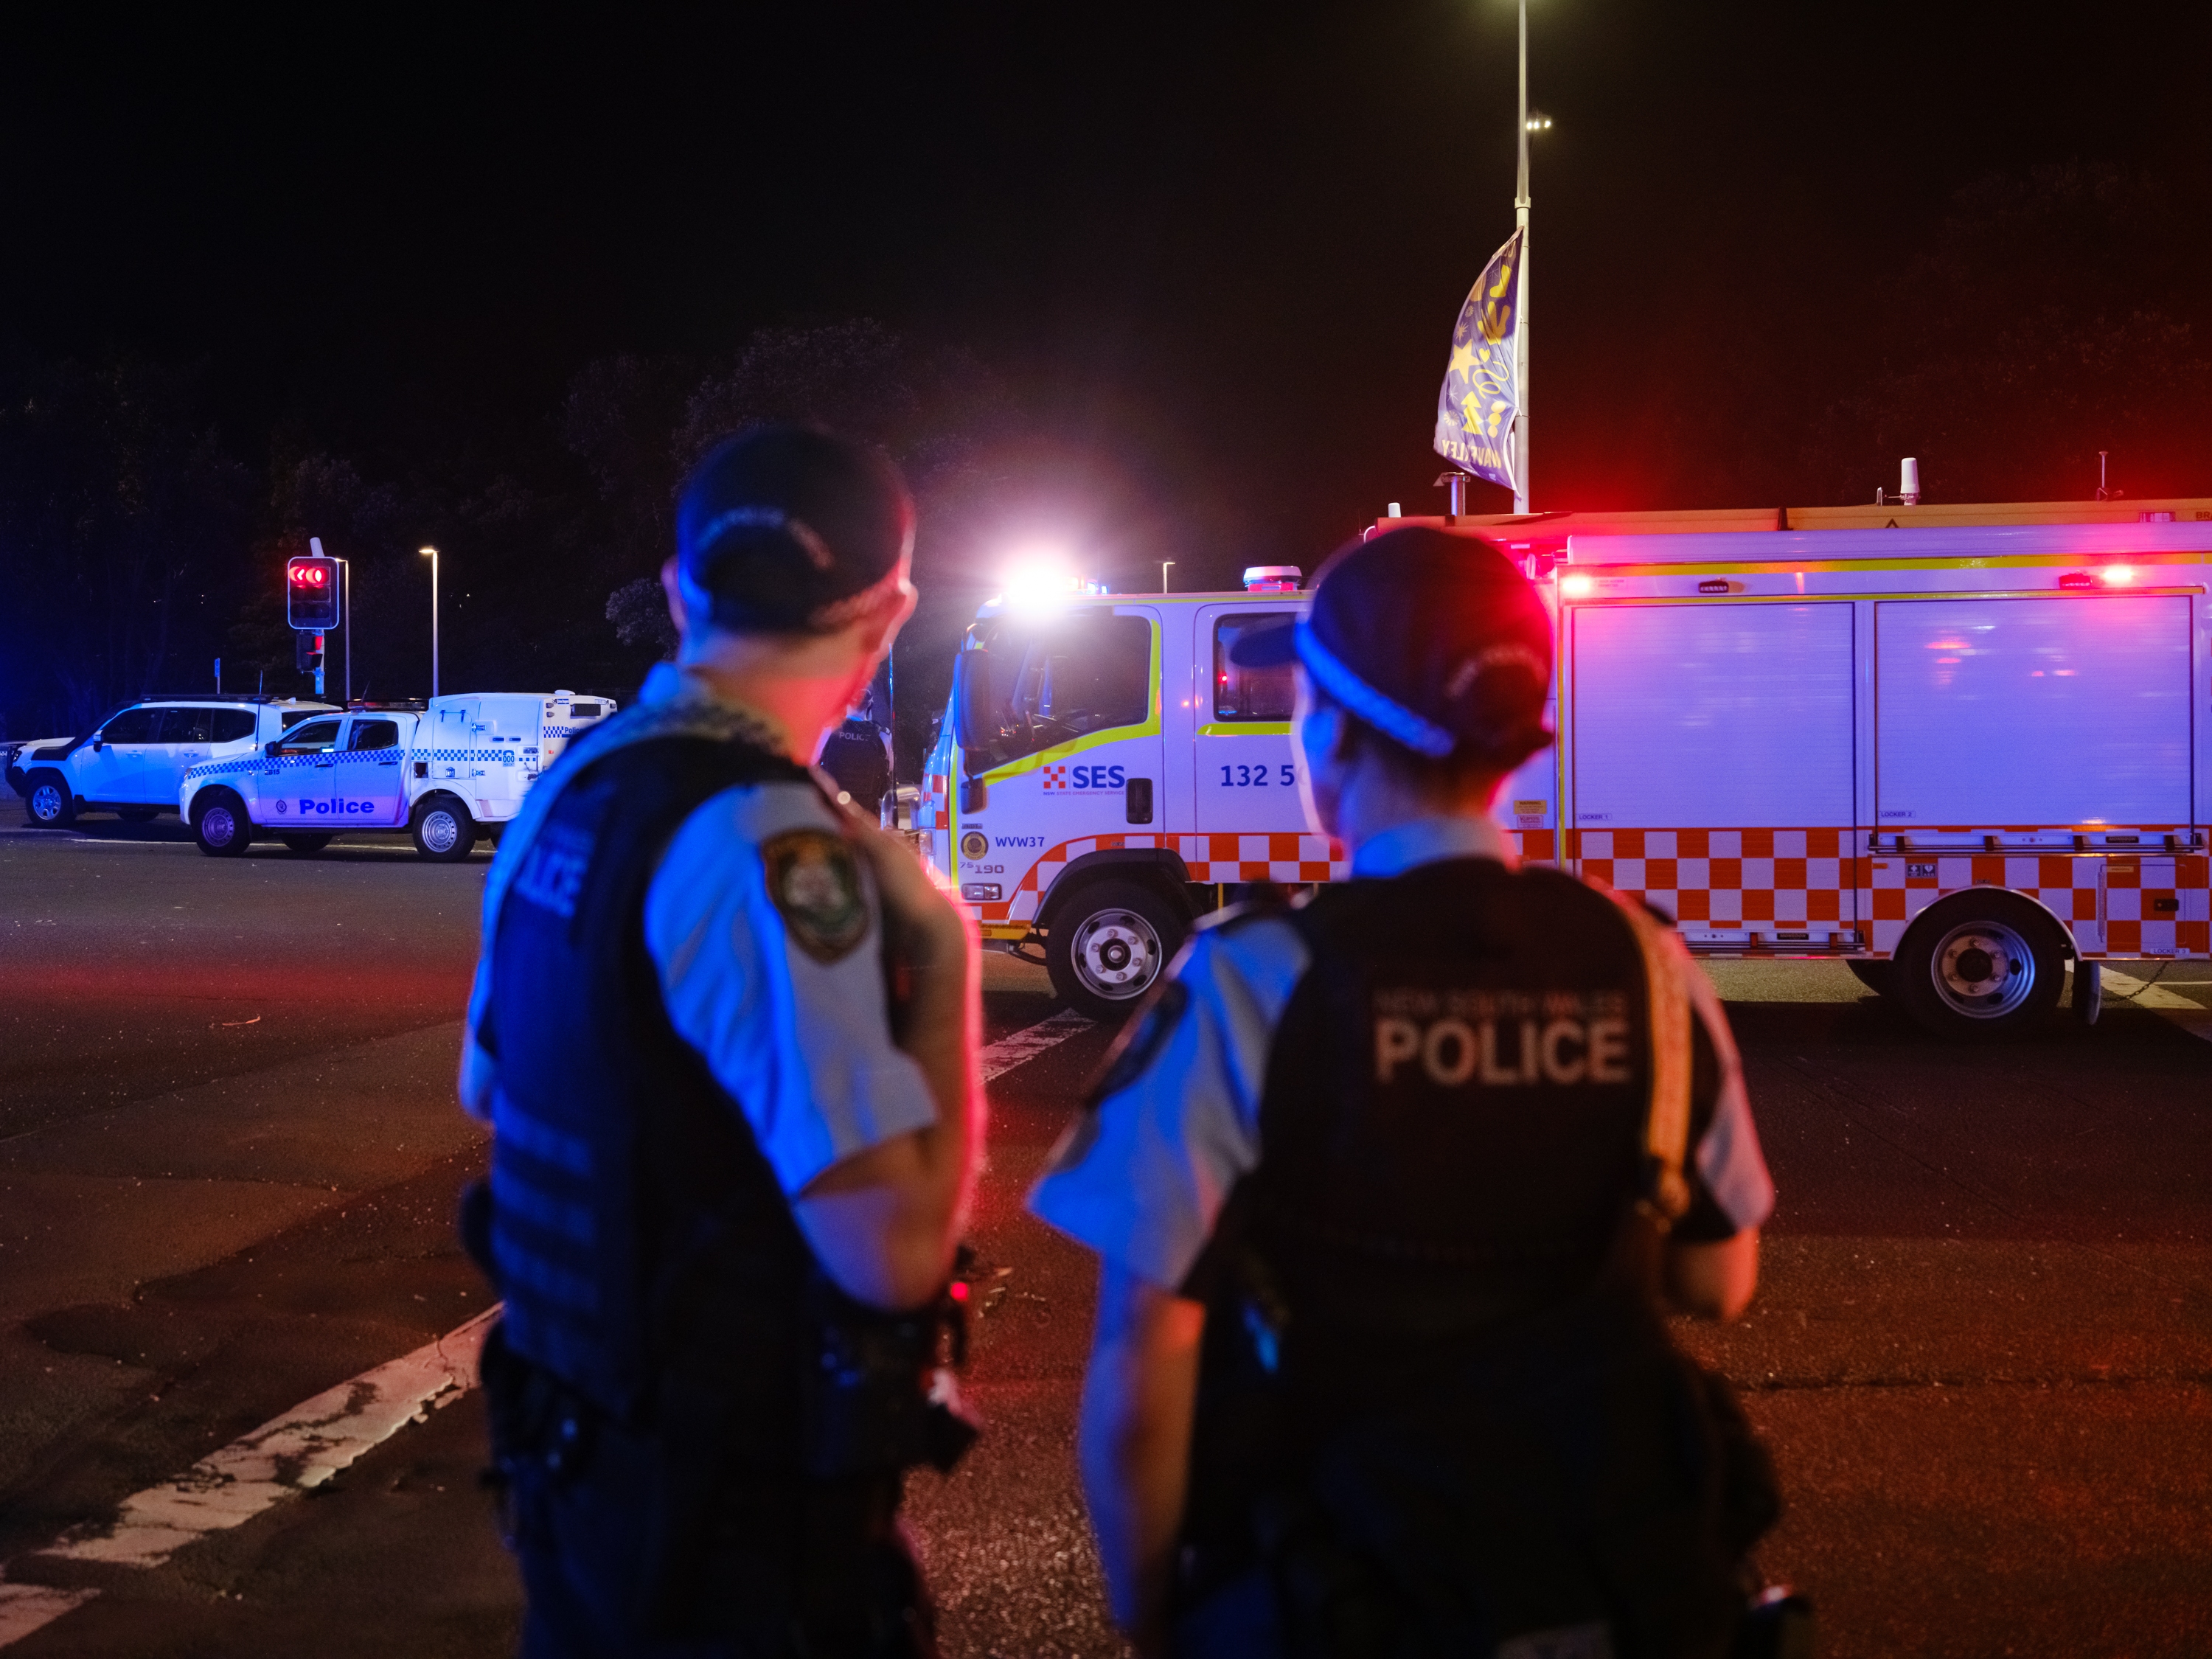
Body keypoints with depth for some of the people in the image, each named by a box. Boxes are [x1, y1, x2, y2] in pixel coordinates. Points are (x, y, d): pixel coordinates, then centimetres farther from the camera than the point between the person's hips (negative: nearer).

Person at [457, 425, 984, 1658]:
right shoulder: (766, 841, -26)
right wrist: (946, 968, -18)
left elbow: (488, 1088, 17)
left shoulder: (574, 791, 1)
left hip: (580, 1448, 8)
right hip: (746, 1509, -8)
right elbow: (895, 1248, -29)